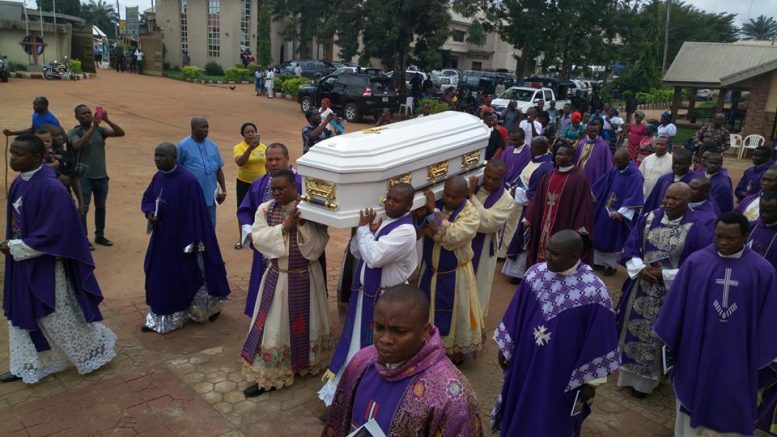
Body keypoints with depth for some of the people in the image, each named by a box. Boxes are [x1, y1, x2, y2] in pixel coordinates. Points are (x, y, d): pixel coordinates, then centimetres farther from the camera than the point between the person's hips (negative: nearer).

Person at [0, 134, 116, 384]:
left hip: (46, 267, -8)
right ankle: (29, 366, 35)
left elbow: (54, 233, -25)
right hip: (23, 264, 9)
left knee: (61, 317, 6)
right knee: (22, 314, 18)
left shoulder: (50, 188, -24)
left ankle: (96, 352, 28)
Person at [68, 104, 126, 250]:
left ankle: (99, 235, 30)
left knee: (101, 206, 15)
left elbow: (121, 133, -7)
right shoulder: (74, 132, -9)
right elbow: (78, 145, -30)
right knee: (84, 208, 3)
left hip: (101, 176, 5)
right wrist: (93, 127, -32)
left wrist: (107, 120, -21)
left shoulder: (100, 130, 3)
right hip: (84, 177, -5)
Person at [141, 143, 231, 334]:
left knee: (188, 276, 9)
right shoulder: (158, 177, 1)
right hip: (162, 236, 7)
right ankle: (159, 320, 28)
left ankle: (209, 307, 33)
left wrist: (192, 242, -18)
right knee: (159, 277, 13)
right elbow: (147, 198, 15)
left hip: (182, 237, -7)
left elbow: (194, 213, -19)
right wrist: (150, 212, -8)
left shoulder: (187, 181, -21)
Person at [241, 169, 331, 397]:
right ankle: (268, 376, 19)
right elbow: (258, 238, -14)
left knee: (305, 321, 12)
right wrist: (284, 227, -24)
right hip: (277, 277, 2)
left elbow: (319, 243, -17)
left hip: (305, 277, -2)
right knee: (275, 325, 8)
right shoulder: (265, 209, -2)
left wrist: (303, 223, -30)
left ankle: (308, 364, 32)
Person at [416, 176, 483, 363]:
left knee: (453, 313, 12)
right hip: (430, 270, 5)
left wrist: (434, 211, -30)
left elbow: (451, 238, -33)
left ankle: (456, 350, 34)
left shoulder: (470, 215, -20)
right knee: (427, 310, 19)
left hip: (454, 275, -5)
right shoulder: (434, 204, -5)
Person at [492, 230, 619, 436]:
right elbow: (516, 315, 2)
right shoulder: (535, 273, -9)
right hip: (526, 361, 4)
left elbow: (597, 341, -13)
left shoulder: (594, 292, -22)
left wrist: (591, 381, -6)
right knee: (519, 408, 22)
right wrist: (505, 347, 9)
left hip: (562, 373, -4)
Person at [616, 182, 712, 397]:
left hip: (672, 295, -4)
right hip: (641, 288, 4)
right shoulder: (648, 219, 0)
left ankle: (645, 380, 27)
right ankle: (630, 373, 35)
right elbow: (629, 248, 2)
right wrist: (640, 269, -16)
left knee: (655, 336, 8)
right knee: (633, 329, 15)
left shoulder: (697, 230, -12)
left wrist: (664, 275, -18)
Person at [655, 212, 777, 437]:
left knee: (730, 406, 14)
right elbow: (676, 304, -2)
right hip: (695, 349, 0)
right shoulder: (695, 262, -9)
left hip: (736, 355, 0)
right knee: (693, 397, 17)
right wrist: (668, 338, 2)